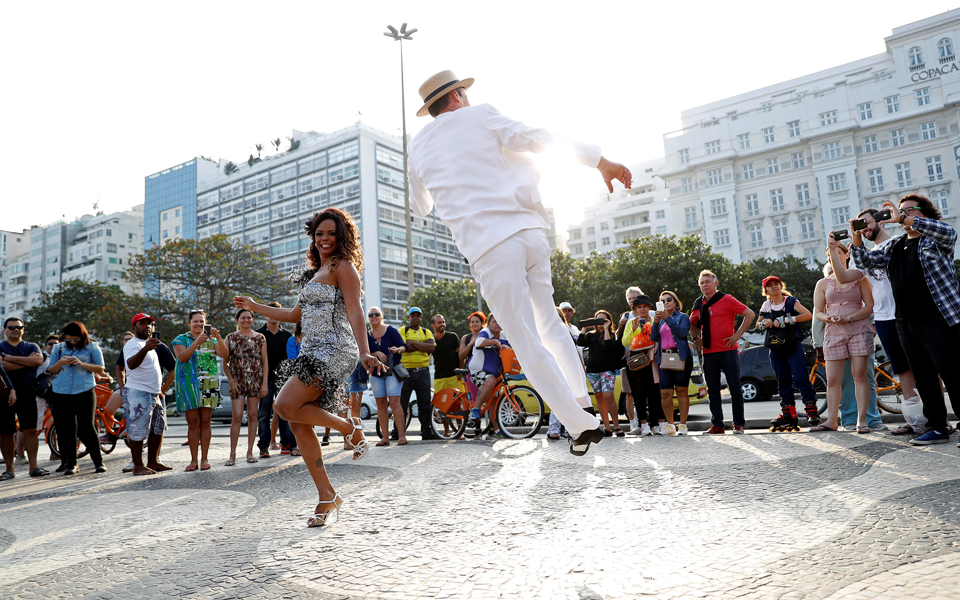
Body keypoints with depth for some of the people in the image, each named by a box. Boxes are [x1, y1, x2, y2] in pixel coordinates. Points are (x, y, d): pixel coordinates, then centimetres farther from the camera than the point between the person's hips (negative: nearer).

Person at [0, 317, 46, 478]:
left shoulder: (32, 347, 12)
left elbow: (39, 360, -10)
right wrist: (27, 361, -8)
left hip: (27, 395, 0)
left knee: (30, 430, -4)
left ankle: (33, 467, -3)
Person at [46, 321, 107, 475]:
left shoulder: (92, 347, 5)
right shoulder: (59, 348, 14)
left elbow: (100, 368, 0)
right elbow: (51, 371, 14)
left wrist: (82, 364, -15)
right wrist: (60, 363, -8)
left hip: (84, 393, -3)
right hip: (61, 394, 3)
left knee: (86, 428, -6)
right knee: (66, 429, 4)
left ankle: (98, 461, 3)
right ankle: (70, 463, 14)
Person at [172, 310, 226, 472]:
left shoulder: (211, 339, 13)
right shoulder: (182, 339, 7)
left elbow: (225, 355, -2)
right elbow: (182, 357, -12)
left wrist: (218, 338, -15)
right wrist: (197, 342, -21)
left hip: (208, 384, 2)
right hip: (189, 384, -1)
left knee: (205, 422, 1)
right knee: (193, 422, -2)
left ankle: (204, 459, 6)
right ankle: (193, 460, 4)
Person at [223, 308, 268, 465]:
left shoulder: (260, 338, 7)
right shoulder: (230, 338, 6)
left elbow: (265, 361, 6)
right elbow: (225, 363, 5)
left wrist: (265, 382, -1)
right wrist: (231, 381, -6)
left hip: (256, 381, 1)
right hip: (237, 381, -1)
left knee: (252, 416, 4)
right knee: (237, 417, -7)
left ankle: (250, 452, 12)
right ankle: (232, 454, 0)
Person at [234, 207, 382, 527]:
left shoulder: (343, 266, -3)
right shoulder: (315, 273, 23)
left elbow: (355, 312, -15)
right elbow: (295, 315, 30)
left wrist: (364, 353, -29)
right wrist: (254, 306, 34)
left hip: (333, 351, -9)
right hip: (311, 353, 9)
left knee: (286, 406, -21)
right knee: (298, 424, 1)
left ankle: (350, 427, -3)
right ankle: (327, 495, 8)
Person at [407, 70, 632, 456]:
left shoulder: (418, 148, 17)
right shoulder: (481, 116, 11)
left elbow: (421, 208, 33)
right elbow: (542, 140, -1)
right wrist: (600, 161, -2)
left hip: (485, 247, -1)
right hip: (528, 231, 2)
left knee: (528, 344, 2)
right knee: (549, 326, 20)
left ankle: (580, 425, 0)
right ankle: (584, 406, 23)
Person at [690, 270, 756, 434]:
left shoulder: (727, 300, -3)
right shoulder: (699, 305, 10)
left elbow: (750, 314, -2)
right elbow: (692, 323, 28)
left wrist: (738, 335, -7)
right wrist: (696, 338, 11)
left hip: (728, 350, -4)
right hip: (708, 353, 4)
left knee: (735, 388, 0)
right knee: (713, 390, 6)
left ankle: (738, 424, 8)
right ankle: (717, 425, 12)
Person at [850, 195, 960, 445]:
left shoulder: (935, 240, 0)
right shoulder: (895, 247, 17)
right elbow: (866, 261, 19)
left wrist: (903, 219, -24)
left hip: (938, 321, -6)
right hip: (906, 325, 6)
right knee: (924, 379, 9)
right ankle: (938, 428, 15)